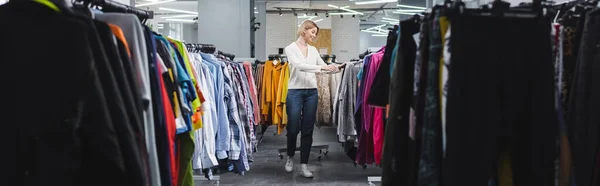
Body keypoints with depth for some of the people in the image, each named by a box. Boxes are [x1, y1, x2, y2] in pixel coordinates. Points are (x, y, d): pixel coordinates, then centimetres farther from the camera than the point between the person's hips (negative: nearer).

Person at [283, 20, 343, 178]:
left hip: (312, 92, 4)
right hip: (295, 92, -4)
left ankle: (304, 165, 11)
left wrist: (336, 68, -9)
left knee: (308, 130, 4)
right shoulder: (290, 48, -4)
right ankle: (290, 157, 26)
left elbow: (324, 68, 11)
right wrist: (321, 67, -29)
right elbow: (299, 65, -21)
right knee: (293, 128, 0)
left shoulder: (313, 50, 12)